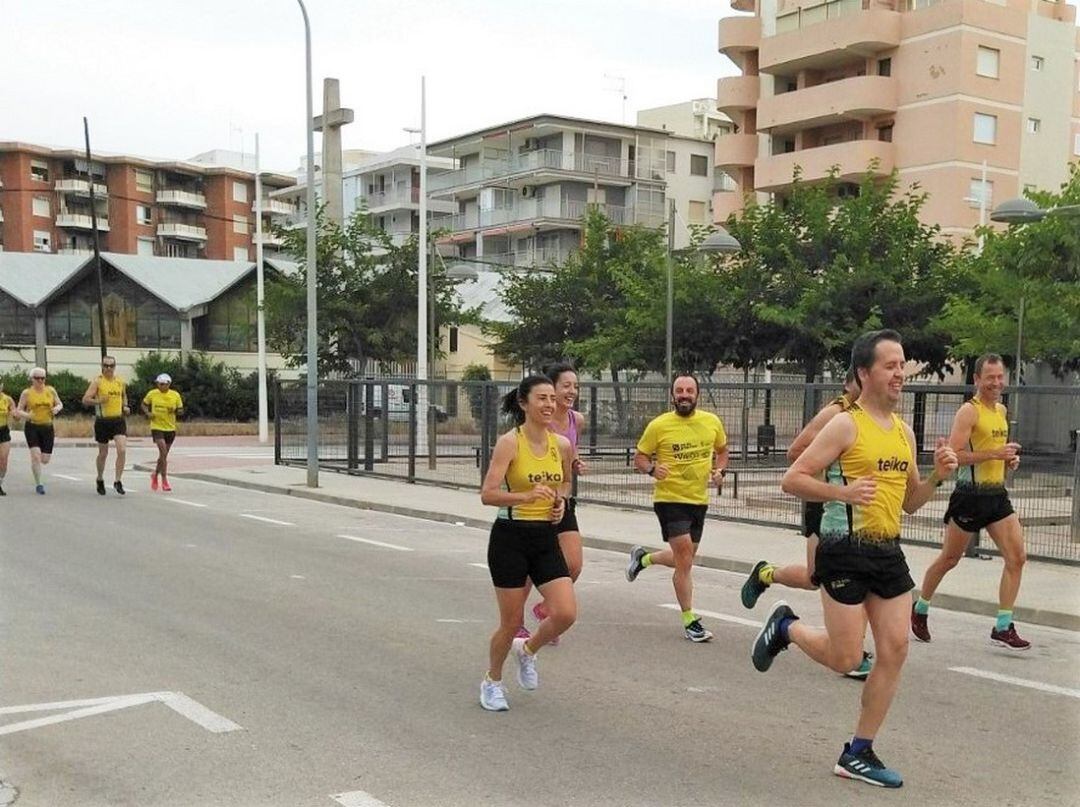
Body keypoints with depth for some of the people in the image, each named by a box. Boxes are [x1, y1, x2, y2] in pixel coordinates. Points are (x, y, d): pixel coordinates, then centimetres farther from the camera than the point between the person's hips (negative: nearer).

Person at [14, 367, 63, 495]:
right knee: (36, 455, -16)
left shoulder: (51, 391, 5)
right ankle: (38, 484, -5)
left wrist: (57, 408, -8)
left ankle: (35, 466, 40)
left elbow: (60, 404, 15)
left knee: (45, 459, 3)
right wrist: (25, 414, -20)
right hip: (32, 427, -3)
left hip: (47, 428, 3)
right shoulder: (26, 393, -1)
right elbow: (18, 411, 1)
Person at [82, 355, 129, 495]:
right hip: (103, 421, -2)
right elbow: (85, 400, -11)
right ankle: (100, 480, 31)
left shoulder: (120, 381, 6)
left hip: (118, 420, 2)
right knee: (103, 454, 10)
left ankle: (117, 481, -6)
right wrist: (98, 401, -27)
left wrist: (125, 406, 7)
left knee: (122, 450, -14)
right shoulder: (97, 382, -7)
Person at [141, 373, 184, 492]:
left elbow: (181, 411, 6)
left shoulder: (175, 395, -1)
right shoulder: (152, 394, -2)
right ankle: (164, 481, -11)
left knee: (164, 454, 13)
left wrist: (175, 411, -16)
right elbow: (144, 404, 14)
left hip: (170, 428, 3)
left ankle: (155, 475, 36)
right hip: (157, 427, -3)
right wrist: (147, 413, -6)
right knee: (163, 452, -17)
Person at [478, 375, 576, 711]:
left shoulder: (562, 444, 3)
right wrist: (527, 496, -33)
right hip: (510, 536, -5)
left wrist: (560, 500, 4)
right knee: (511, 621, 3)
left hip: (546, 537, 5)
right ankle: (492, 681, 30)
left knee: (566, 613, -7)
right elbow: (487, 494, -21)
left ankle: (527, 650, 25)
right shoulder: (509, 442, -13)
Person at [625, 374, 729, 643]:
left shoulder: (712, 422, 2)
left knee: (684, 559, 18)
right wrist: (652, 469, -21)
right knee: (685, 560, -10)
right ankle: (689, 621, 3)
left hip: (699, 500, 5)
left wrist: (719, 471, -1)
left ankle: (643, 558, 46)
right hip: (670, 499, -5)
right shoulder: (659, 425, -9)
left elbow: (722, 450, 18)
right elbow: (640, 457, 0)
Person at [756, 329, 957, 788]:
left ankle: (857, 755, 14)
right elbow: (792, 480, -12)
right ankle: (785, 627, 27)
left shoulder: (904, 432, 13)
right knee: (845, 658, -4)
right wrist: (842, 492, -26)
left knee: (895, 651, 2)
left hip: (889, 552, 7)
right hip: (846, 551, -7)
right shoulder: (846, 426, -9)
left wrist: (937, 476, 3)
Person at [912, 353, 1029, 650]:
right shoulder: (969, 412, -13)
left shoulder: (1002, 410, 13)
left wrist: (1010, 458, 8)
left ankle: (1003, 628, 3)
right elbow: (954, 454, -21)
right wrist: (995, 453, -24)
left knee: (1017, 557, -3)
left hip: (997, 495, 7)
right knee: (949, 559, 6)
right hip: (971, 495, -7)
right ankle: (919, 610, 26)